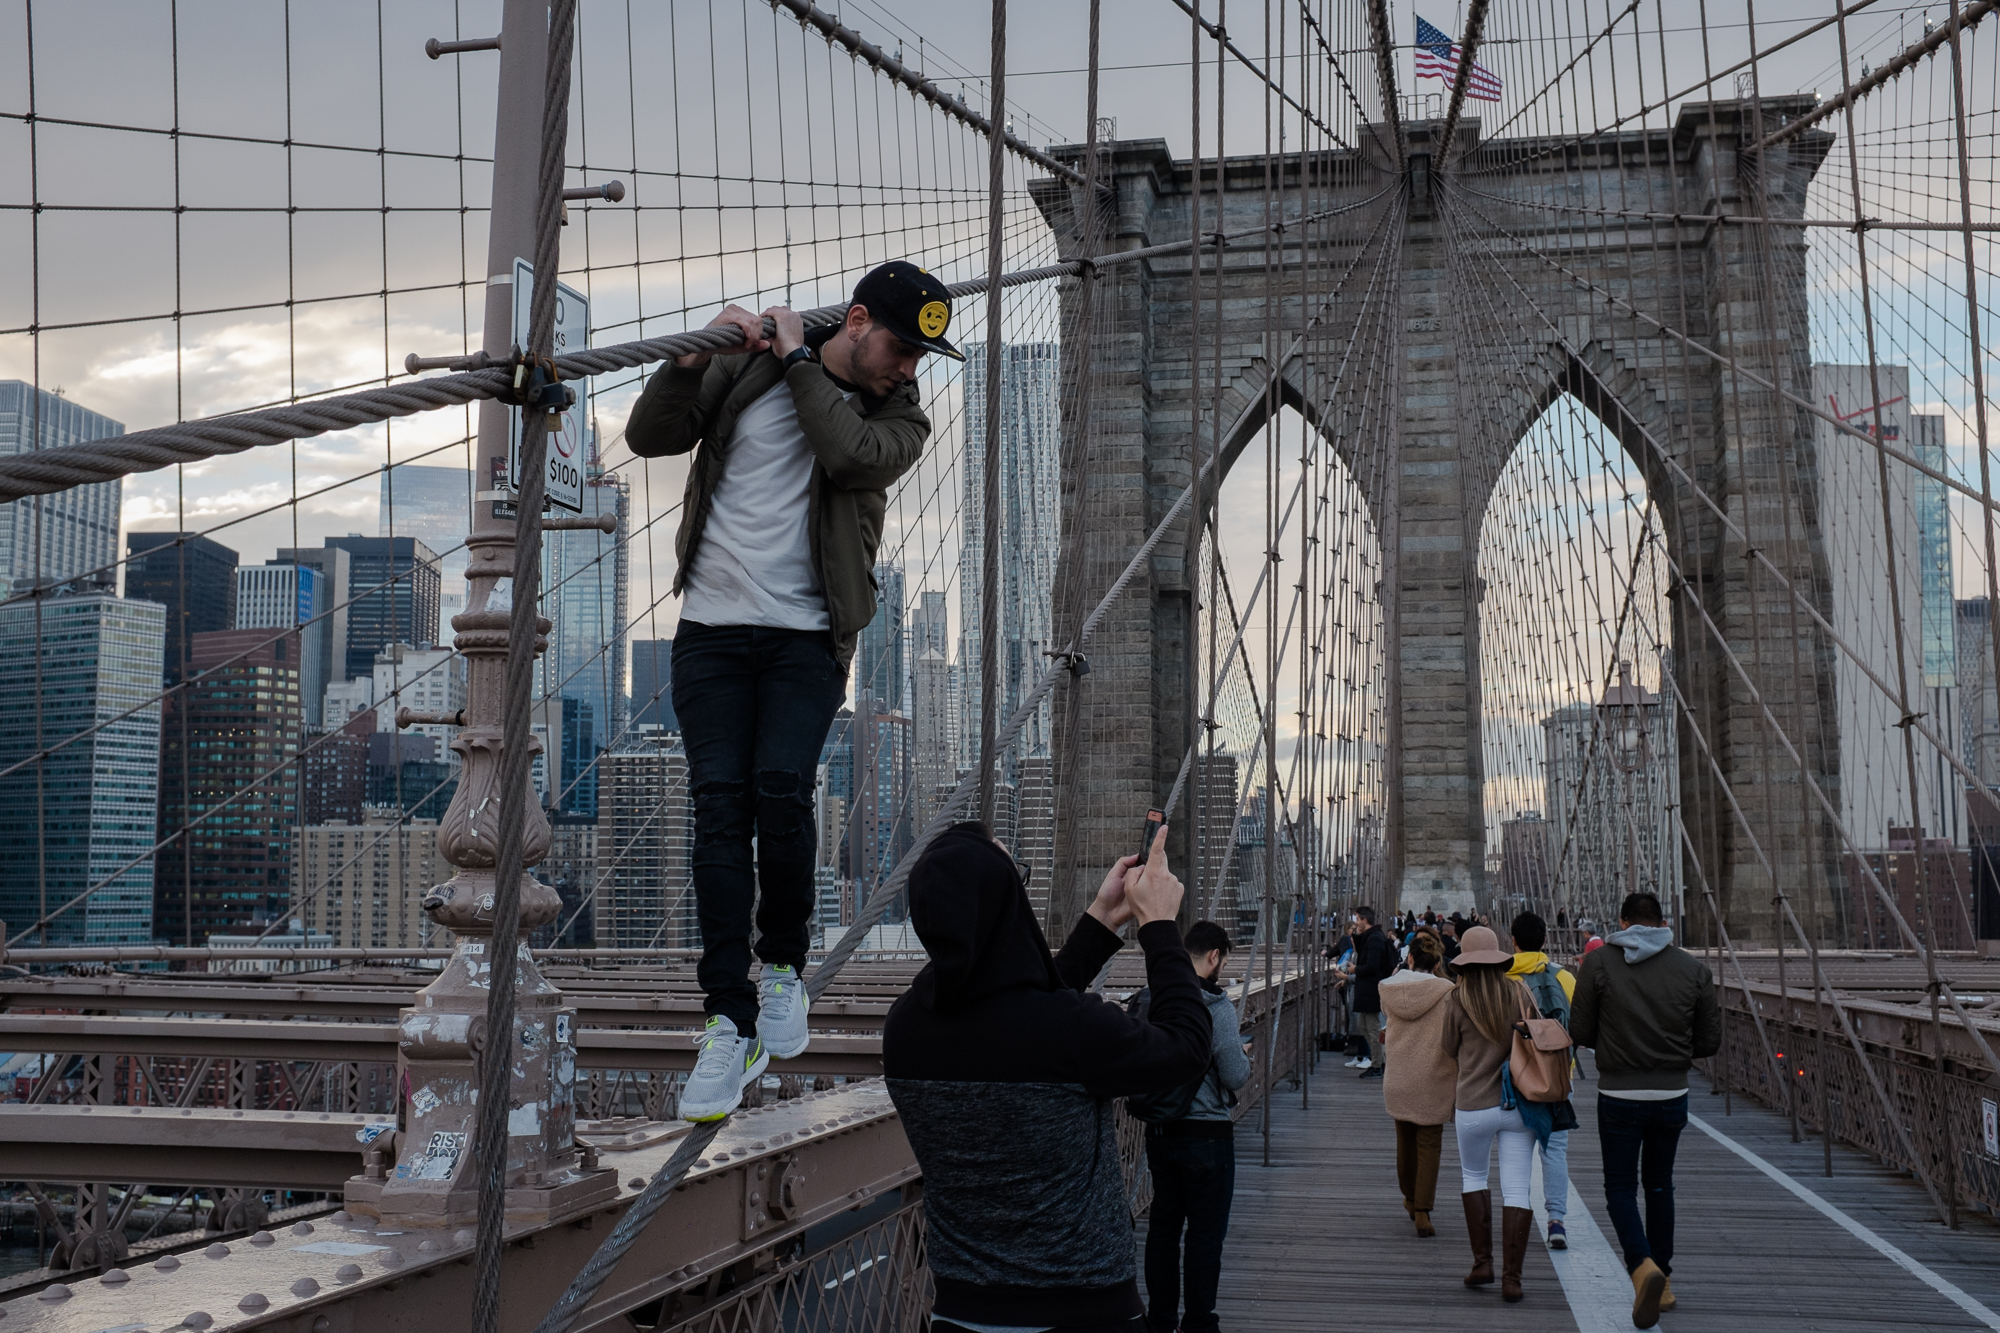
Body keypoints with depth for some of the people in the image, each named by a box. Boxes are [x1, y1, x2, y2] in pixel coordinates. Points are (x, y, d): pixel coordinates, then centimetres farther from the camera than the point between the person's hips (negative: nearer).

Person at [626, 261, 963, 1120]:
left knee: (780, 788, -20)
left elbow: (851, 454, -16)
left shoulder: (899, 416, 5)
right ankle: (731, 1024, -4)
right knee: (720, 807, -6)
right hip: (712, 629, 1)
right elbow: (649, 437, 6)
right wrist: (695, 356, -8)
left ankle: (783, 964, 5)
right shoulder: (747, 371, 6)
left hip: (807, 639, -1)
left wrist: (799, 360, -8)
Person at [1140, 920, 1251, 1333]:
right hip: (1206, 1132, -6)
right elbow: (1236, 1077, -16)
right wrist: (1242, 1052, 6)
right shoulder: (1215, 1006, -19)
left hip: (1159, 1129, 6)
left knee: (1163, 1226, 15)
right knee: (1206, 1234, 5)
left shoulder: (1151, 999, -1)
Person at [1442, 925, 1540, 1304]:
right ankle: (1511, 1277, 0)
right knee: (1516, 1189, 4)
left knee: (1473, 1176, 20)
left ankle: (1482, 1262, 16)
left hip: (1474, 1105, -1)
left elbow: (1450, 1049, 6)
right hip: (1519, 1102, 1)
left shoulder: (1458, 999, -6)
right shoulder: (1520, 993, -2)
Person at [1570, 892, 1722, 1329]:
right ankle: (1662, 1281, 25)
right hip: (1672, 1095, 3)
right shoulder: (1693, 968, -1)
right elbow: (1710, 1040, 4)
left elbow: (1580, 1033, -4)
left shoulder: (1598, 962, -7)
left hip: (1618, 1095, -3)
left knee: (1620, 1187, 7)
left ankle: (1643, 1265, -16)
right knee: (1659, 1184, 18)